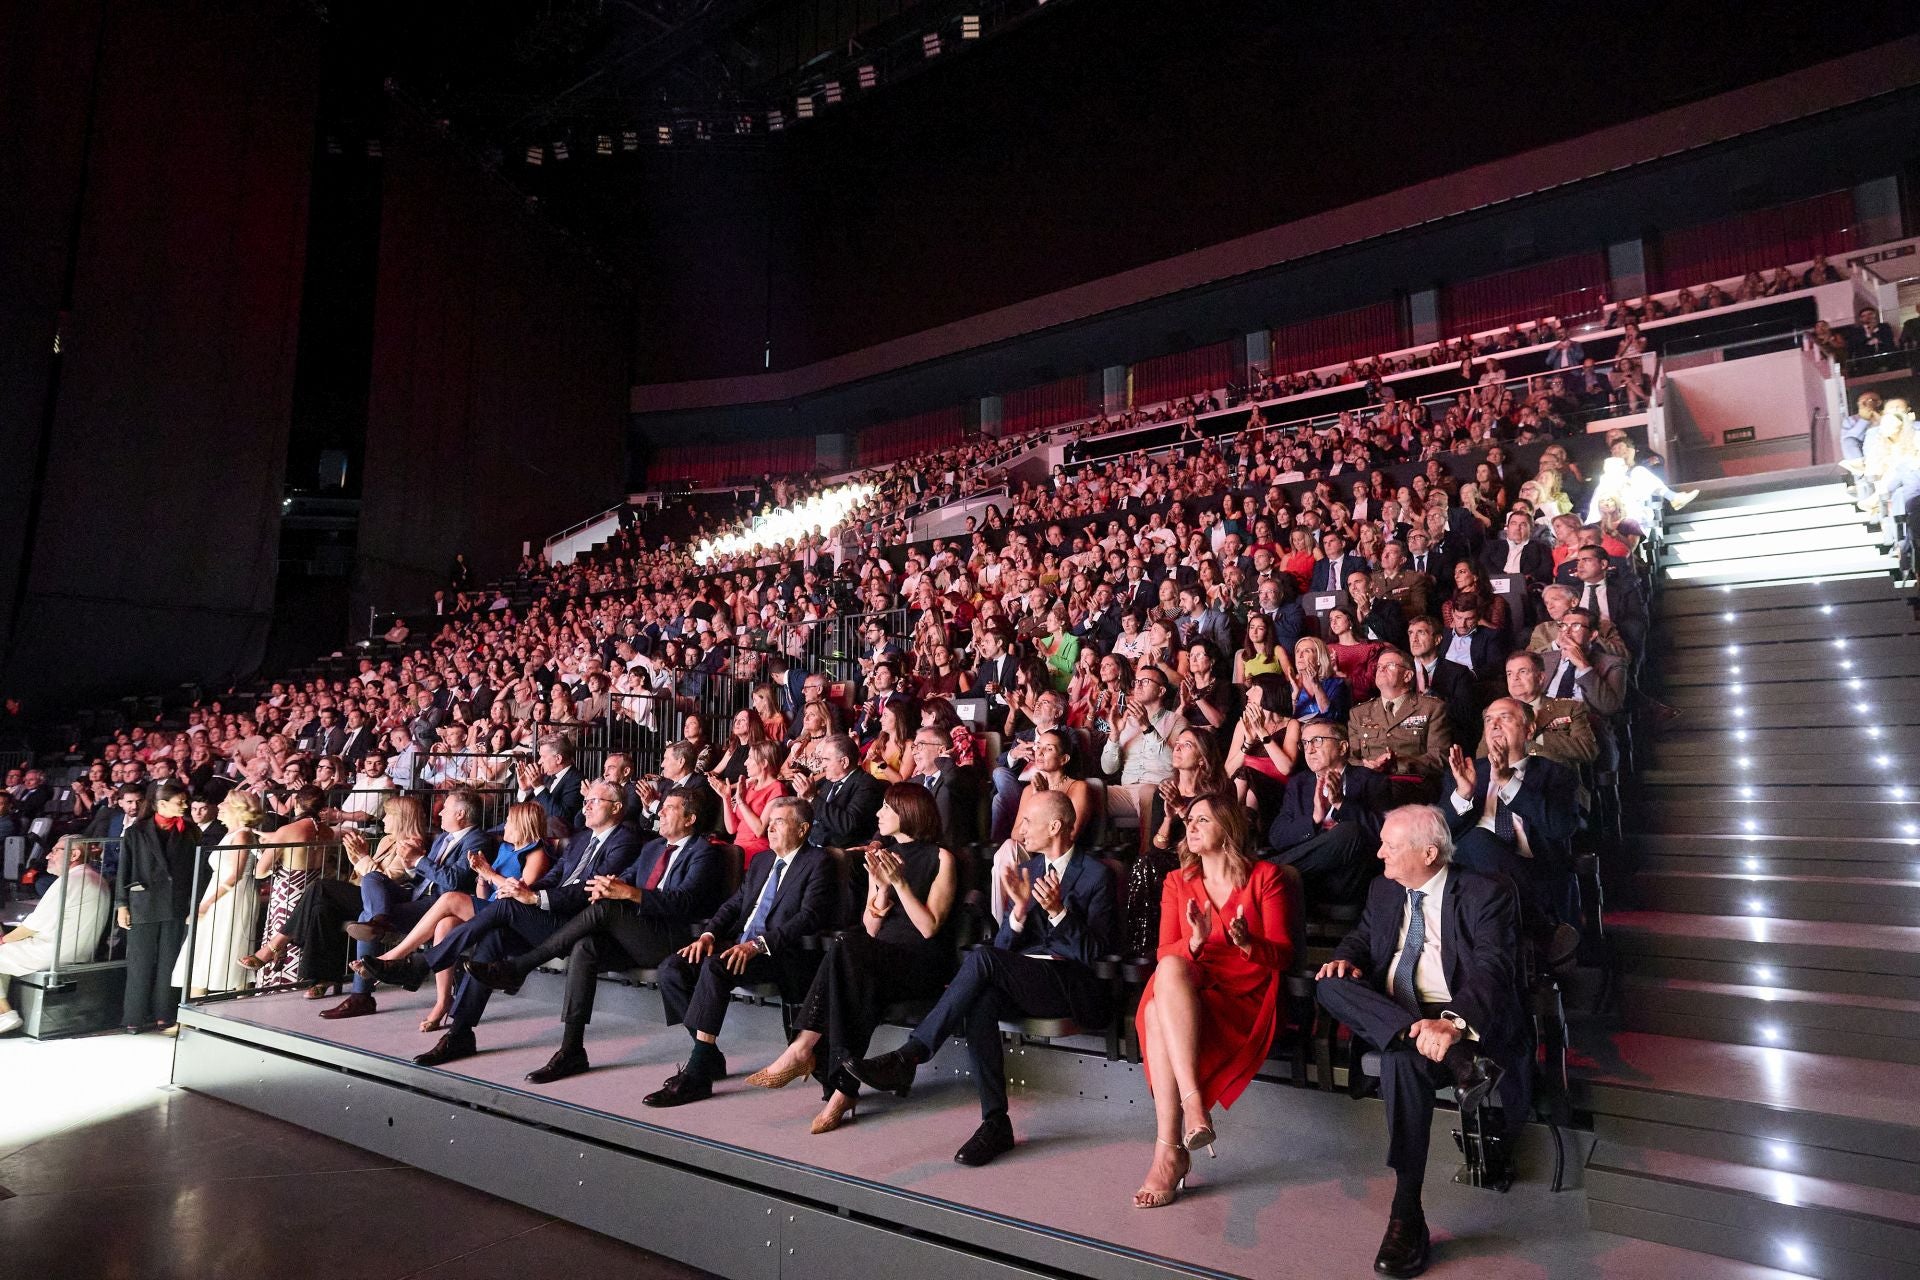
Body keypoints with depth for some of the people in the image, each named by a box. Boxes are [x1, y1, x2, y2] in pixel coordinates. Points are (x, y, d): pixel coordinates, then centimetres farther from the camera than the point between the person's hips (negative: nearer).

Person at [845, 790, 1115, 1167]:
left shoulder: (1096, 874, 1)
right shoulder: (1029, 870, 18)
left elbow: (1095, 952, -8)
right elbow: (1005, 945, 11)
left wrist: (1058, 910, -23)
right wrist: (1020, 908, -9)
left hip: (1073, 986, -5)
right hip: (1024, 981, 5)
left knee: (981, 958, -30)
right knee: (981, 1000, -31)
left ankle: (907, 1058, -27)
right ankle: (995, 1123, -25)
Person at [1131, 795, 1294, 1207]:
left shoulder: (1264, 876, 8)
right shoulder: (1178, 882, 16)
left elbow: (1283, 954, 2)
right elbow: (1165, 953, 6)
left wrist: (1248, 943, -19)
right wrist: (1195, 941, -15)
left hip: (1246, 998, -3)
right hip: (1185, 994, 3)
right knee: (1168, 976, -35)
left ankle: (1168, 1150, -35)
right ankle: (1193, 1105, -37)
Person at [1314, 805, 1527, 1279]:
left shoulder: (1485, 894, -5)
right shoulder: (1383, 890, 14)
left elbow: (1493, 968, -17)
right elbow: (1362, 936, 22)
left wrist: (1454, 1020, -37)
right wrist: (1346, 957, -7)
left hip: (1463, 1020, -5)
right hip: (1388, 1016, 6)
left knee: (1401, 1057, -37)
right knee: (1330, 984, -24)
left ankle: (1407, 1215, -28)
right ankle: (1456, 1060, -32)